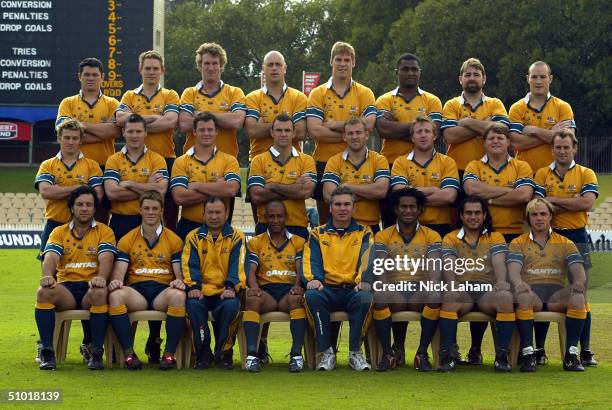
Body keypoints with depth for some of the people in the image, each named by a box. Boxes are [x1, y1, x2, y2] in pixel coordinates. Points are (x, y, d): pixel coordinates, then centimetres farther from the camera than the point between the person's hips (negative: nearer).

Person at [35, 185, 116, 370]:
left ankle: (96, 353, -27)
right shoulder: (59, 232, 16)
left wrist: (100, 277, -30)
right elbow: (51, 257, -1)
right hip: (66, 287, 2)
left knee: (100, 293, -38)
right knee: (43, 292, -31)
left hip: (90, 288, -2)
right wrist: (48, 276, -26)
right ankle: (47, 351, -27)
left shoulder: (104, 232, 10)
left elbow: (106, 259, -7)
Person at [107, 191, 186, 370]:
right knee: (115, 295, -33)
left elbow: (179, 272, 8)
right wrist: (115, 281, -17)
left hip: (163, 290, -1)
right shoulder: (127, 240, 17)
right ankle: (129, 353, -31)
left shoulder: (174, 240, 15)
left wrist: (179, 281, -17)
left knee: (178, 295, -37)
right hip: (136, 291, 1)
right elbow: (119, 271, 7)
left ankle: (170, 354, -29)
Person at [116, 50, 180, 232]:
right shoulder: (130, 96, 13)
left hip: (165, 159, -2)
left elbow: (170, 122, -11)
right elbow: (120, 119, -8)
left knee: (169, 215, -1)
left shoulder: (169, 96, 8)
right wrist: (153, 117, -9)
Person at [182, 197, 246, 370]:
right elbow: (190, 264, 2)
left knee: (231, 305, -35)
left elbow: (237, 265, -3)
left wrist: (231, 287, -19)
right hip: (202, 292, 1)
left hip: (225, 292, -1)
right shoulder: (194, 237, 13)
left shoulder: (236, 237, 9)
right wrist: (193, 286, -16)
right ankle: (203, 353, -16)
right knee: (193, 304, -33)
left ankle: (224, 352, -14)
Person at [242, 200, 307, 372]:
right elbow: (251, 270, 7)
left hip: (289, 290, 0)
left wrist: (297, 286, -18)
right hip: (266, 290, 0)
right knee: (252, 299, -35)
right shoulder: (255, 242, 20)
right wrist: (253, 287, -17)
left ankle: (296, 354, -43)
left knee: (296, 299, -37)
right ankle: (252, 354, -43)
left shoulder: (298, 242, 19)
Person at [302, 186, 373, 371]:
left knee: (365, 298, -35)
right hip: (327, 290, 1)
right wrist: (313, 279, -21)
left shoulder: (364, 233, 14)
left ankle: (355, 352, -20)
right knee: (312, 296, -33)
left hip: (353, 290, -1)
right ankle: (326, 352, -23)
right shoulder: (318, 234, 16)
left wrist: (364, 280, -24)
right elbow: (311, 261, 2)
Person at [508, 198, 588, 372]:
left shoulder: (565, 244, 19)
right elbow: (513, 271, -2)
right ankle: (528, 353, -35)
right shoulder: (518, 243, 16)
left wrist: (579, 282, -20)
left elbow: (578, 270, 6)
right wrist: (518, 283, -27)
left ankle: (571, 354, -28)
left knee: (577, 297, -32)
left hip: (557, 294, 1)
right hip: (531, 292, -1)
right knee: (523, 297, -37)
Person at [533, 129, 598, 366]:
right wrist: (572, 204, -11)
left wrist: (553, 200, -10)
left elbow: (587, 202, -13)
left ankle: (585, 351, 5)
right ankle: (539, 349, 9)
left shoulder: (586, 174, 5)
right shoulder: (542, 174, 7)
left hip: (576, 239, -1)